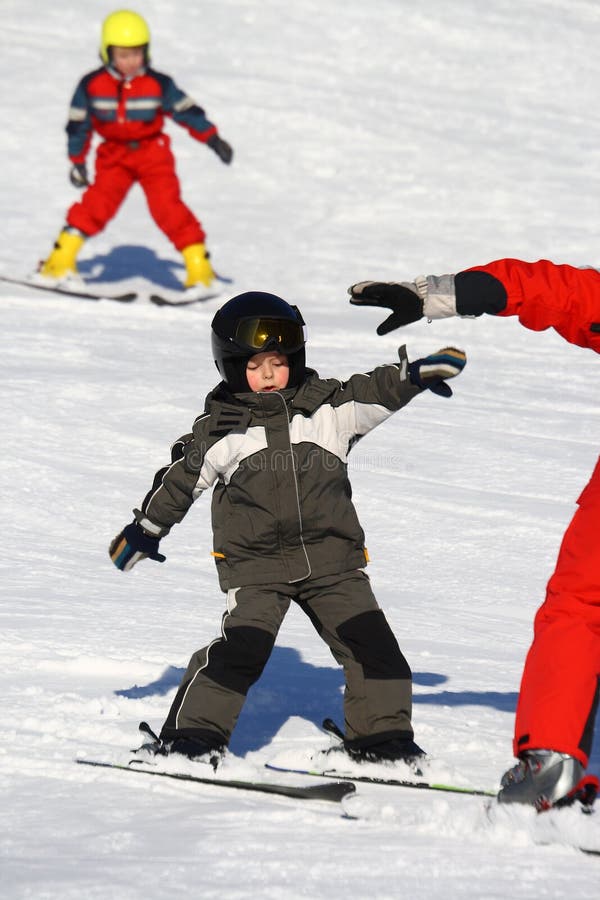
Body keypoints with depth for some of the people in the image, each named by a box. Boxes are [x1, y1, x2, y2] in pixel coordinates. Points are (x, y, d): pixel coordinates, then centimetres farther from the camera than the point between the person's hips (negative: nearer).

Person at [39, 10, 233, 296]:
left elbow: (186, 110, -2)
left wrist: (213, 139, -6)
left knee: (167, 206, -13)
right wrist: (77, 161, 7)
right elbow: (78, 124, 4)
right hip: (113, 155, 1)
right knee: (97, 204, -13)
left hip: (153, 153, -1)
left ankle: (198, 266, -7)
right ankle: (61, 263, -6)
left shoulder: (158, 84, -9)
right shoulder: (92, 85, -7)